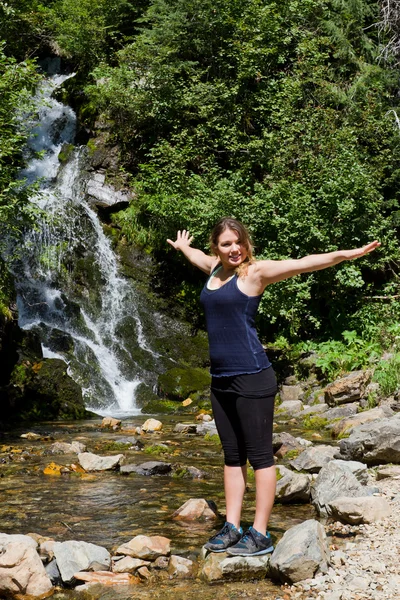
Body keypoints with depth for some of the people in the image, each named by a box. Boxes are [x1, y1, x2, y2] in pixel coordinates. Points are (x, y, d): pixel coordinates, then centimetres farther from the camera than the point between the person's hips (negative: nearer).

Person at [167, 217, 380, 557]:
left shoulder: (255, 272, -7)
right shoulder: (214, 268, 13)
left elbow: (305, 263, -19)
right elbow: (196, 255, 38)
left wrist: (349, 254, -31)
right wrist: (181, 246, 59)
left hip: (251, 377, -7)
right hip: (220, 379, 8)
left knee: (259, 456, -1)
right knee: (232, 456, 12)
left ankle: (260, 535, 4)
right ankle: (232, 528, 20)